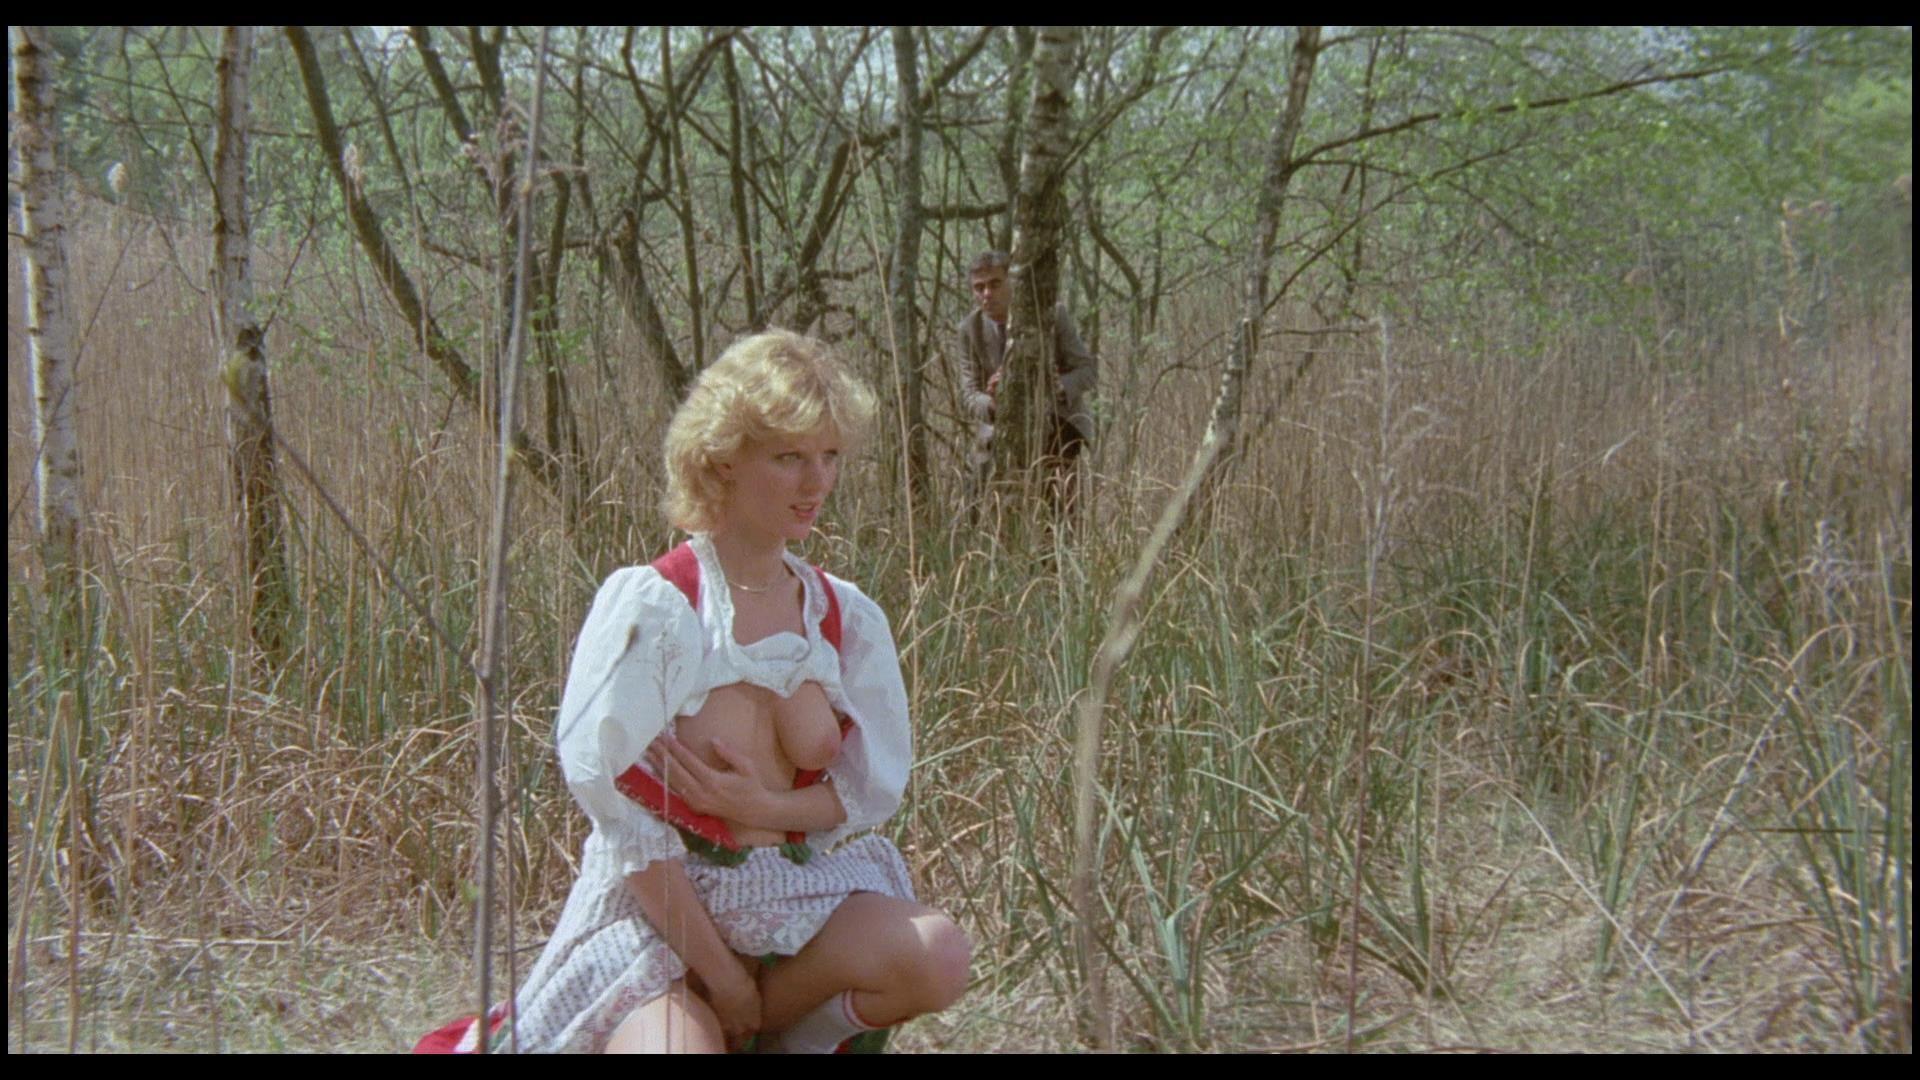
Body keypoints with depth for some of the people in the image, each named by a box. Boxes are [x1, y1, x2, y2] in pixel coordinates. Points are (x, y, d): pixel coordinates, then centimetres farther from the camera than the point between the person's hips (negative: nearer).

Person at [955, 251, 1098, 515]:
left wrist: (1057, 388, -37)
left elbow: (1089, 371, -15)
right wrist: (991, 402, -34)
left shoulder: (1051, 314, -19)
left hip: (1056, 419, -2)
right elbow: (970, 394, -9)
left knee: (1058, 512, -13)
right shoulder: (970, 328, -12)